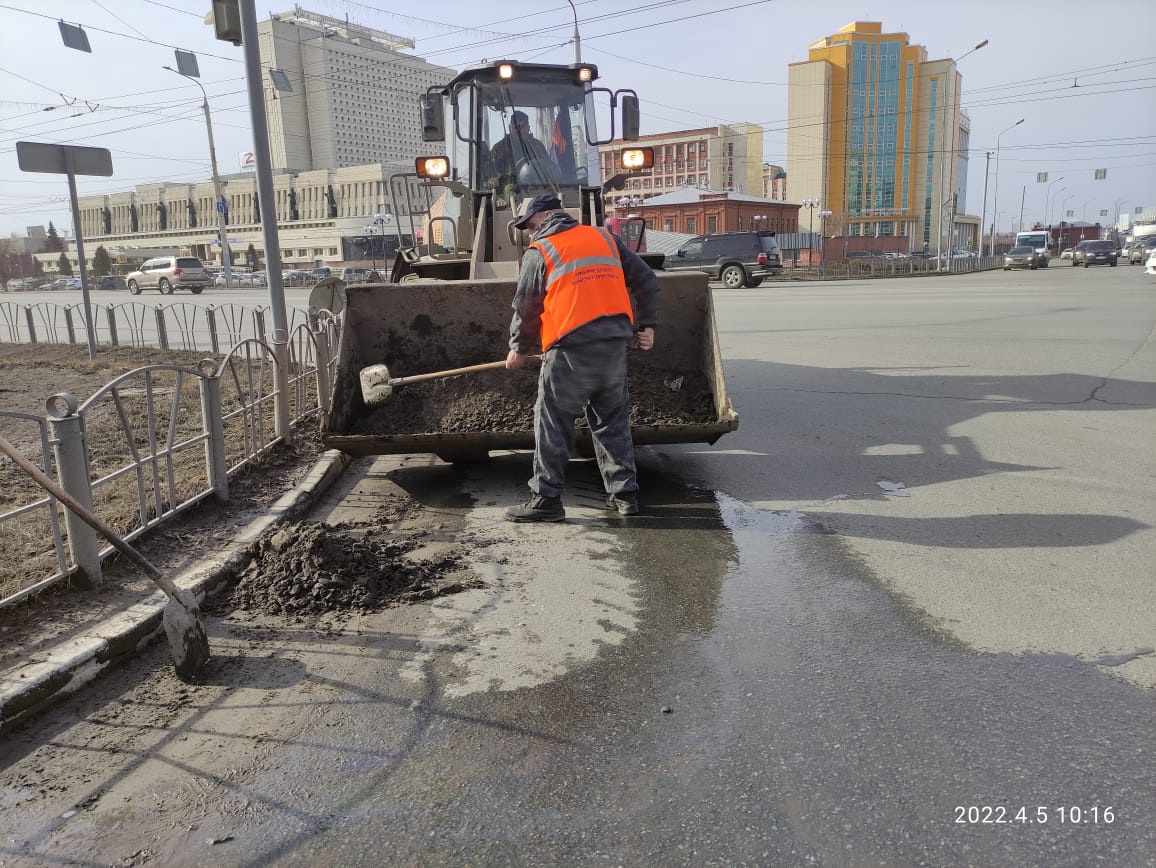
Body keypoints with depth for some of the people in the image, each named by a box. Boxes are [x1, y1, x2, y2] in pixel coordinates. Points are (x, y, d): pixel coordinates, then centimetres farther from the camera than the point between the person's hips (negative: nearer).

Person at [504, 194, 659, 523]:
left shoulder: (539, 252, 1)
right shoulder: (604, 238, 15)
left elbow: (526, 308, 5)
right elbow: (646, 281, 15)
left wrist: (519, 349, 19)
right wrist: (646, 325, 19)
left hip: (571, 350, -5)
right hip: (615, 347, 5)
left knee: (553, 424, 4)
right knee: (612, 421, 15)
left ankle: (546, 498, 7)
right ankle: (624, 493, 20)